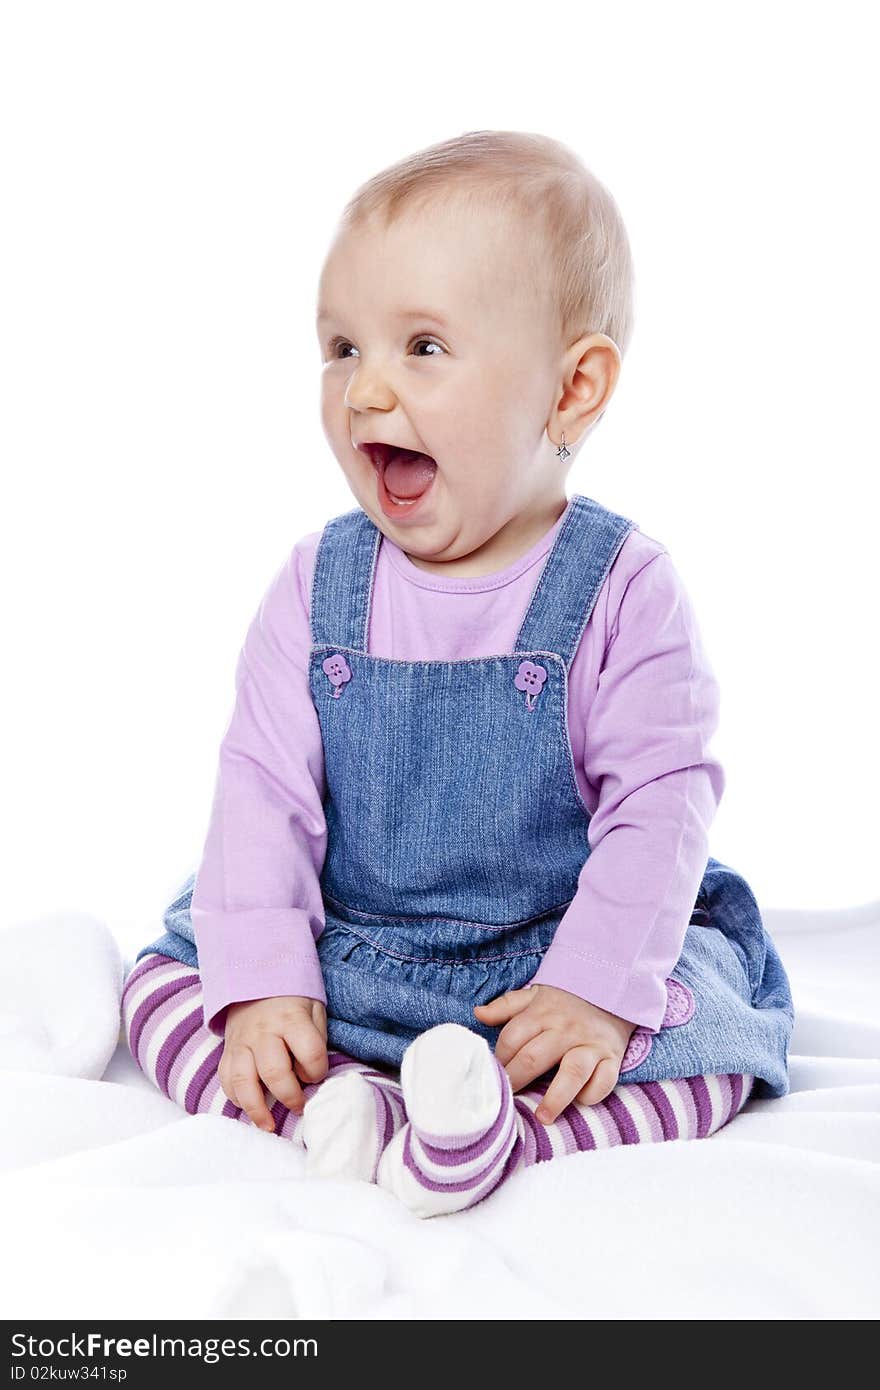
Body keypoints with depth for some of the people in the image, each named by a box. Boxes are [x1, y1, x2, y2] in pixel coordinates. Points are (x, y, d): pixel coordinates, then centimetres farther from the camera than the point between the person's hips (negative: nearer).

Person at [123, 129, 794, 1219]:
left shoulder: (622, 587, -12)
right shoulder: (319, 584, -4)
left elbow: (661, 802, -14)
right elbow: (264, 785, -6)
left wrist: (596, 988, -25)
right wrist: (262, 983, -17)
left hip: (550, 961, -2)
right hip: (340, 955, 3)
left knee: (711, 1050, -22)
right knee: (159, 986, -10)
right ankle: (344, 1109, -24)